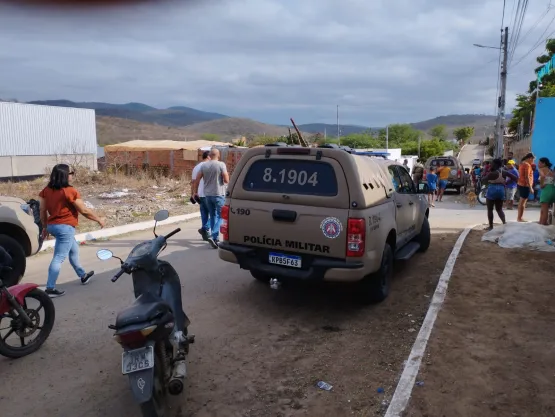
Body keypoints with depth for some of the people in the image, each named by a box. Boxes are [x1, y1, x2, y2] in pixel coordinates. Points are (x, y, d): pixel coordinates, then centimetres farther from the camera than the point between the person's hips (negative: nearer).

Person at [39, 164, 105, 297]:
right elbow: (84, 210, -12)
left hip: (52, 226, 9)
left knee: (74, 250, 25)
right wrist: (99, 220, 0)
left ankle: (83, 275, 39)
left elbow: (42, 210, 10)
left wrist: (45, 227, 21)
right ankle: (50, 288, -4)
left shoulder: (46, 190, 6)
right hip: (65, 227, -9)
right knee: (59, 258, -5)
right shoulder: (70, 191, -16)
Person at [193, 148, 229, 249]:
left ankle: (215, 238, 21)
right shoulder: (221, 165, -11)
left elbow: (197, 179, 5)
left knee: (213, 216, 16)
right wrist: (227, 175, 8)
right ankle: (213, 236, -16)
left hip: (208, 194, 5)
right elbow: (226, 180, -14)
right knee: (220, 216, 0)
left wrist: (196, 191, 16)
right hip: (218, 194, -5)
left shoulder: (204, 165, 4)